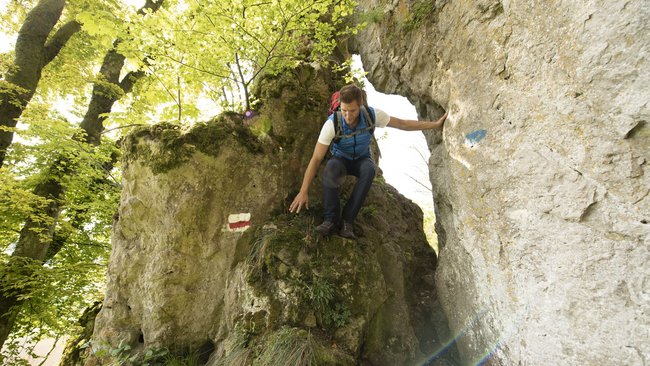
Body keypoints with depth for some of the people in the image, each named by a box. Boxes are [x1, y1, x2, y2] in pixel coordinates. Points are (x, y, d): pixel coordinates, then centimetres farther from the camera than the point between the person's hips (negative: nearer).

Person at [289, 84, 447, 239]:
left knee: (369, 169, -37)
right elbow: (316, 158, -29)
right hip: (341, 159, -1)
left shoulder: (372, 114, -24)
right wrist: (303, 192, -33)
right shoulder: (332, 123, -30)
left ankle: (347, 220, -35)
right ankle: (331, 220, -34)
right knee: (331, 167, -40)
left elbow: (403, 124, -9)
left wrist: (435, 124, -8)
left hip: (362, 160, 2)